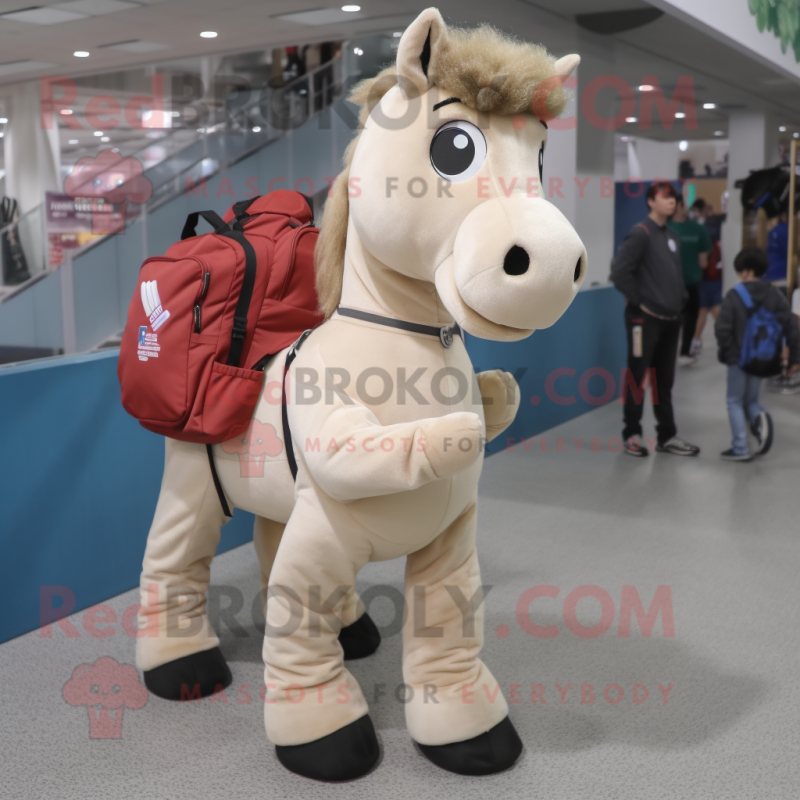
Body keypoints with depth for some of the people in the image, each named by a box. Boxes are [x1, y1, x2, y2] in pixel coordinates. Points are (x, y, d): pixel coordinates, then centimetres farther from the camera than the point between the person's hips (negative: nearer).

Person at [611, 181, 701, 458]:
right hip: (644, 319, -8)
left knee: (664, 380, 12)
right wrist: (639, 301, -15)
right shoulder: (640, 233, -11)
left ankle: (667, 436, 18)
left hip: (670, 320, 8)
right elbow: (619, 272, -19)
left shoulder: (671, 236, 15)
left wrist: (680, 297, 10)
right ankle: (632, 435, 10)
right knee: (637, 376, 1)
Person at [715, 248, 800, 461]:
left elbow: (722, 328, -17)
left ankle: (740, 449, 5)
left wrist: (726, 350, -1)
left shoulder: (735, 294, -14)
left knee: (735, 402, 9)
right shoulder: (775, 294, -1)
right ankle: (760, 419, -14)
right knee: (751, 400, 19)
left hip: (739, 357, -4)